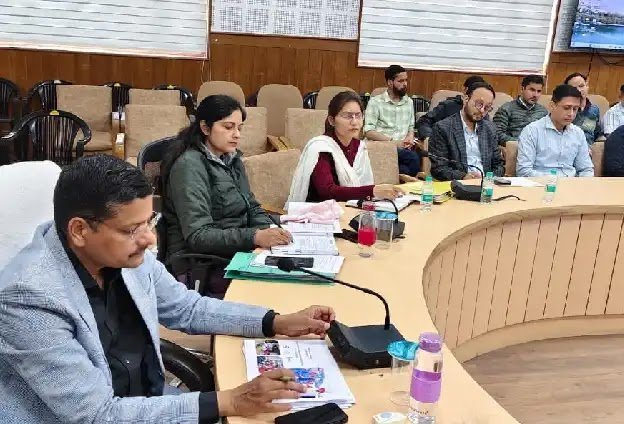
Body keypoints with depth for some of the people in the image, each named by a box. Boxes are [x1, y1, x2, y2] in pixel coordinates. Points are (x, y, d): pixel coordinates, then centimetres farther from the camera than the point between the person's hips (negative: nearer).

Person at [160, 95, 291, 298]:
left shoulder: (231, 158, 10)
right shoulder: (190, 165, -14)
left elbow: (251, 207, 15)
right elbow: (197, 236, -20)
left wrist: (270, 230, -7)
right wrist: (255, 237, -31)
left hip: (234, 253, 7)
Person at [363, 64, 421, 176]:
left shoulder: (409, 102, 20)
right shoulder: (375, 102, 1)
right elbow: (368, 132, -7)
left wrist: (410, 138, -1)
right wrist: (393, 142, -15)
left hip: (403, 148, 5)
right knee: (414, 158, -33)